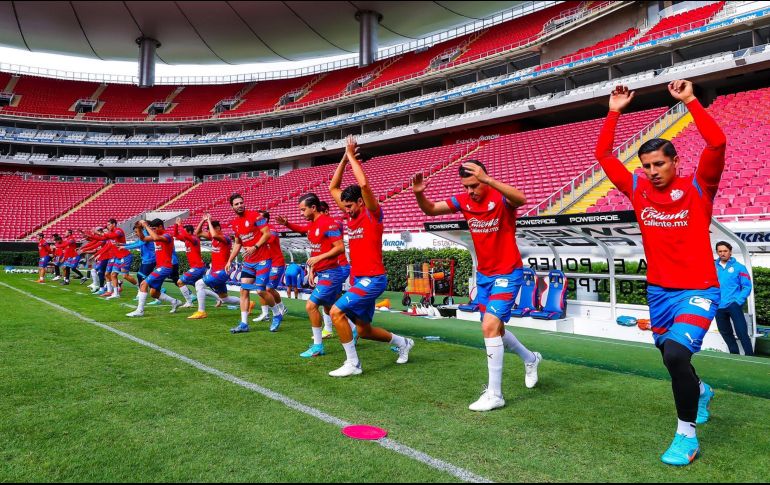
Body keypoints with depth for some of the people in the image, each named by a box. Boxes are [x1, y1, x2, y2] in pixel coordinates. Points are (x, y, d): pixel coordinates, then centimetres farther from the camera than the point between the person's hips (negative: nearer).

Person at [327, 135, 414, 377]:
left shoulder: (373, 214, -11)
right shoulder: (352, 215, 9)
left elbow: (364, 184, -27)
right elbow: (333, 188, 15)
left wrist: (352, 156, -17)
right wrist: (344, 160, 6)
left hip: (373, 279, -9)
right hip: (360, 279, 9)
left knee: (337, 311, -20)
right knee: (363, 329, 15)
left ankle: (353, 363, -8)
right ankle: (403, 343, 38)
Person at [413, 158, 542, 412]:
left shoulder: (500, 197, -19)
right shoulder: (463, 200, -1)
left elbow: (521, 199, -43)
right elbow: (431, 209, 5)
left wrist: (486, 178, -53)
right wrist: (419, 193, -17)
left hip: (507, 274, -8)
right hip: (483, 274, 8)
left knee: (490, 326, -19)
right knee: (494, 329, 18)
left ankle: (494, 394, -5)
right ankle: (530, 358, 47)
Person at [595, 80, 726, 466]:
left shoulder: (698, 188, -8)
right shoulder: (638, 190, 1)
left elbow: (717, 143, -23)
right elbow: (603, 155, 3)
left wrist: (691, 101, -19)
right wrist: (614, 113, 0)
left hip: (698, 291, -5)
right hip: (658, 292, 5)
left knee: (676, 352, -25)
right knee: (670, 356, 19)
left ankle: (687, 436, -6)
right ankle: (700, 391, 53)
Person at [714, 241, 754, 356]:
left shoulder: (739, 267, -1)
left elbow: (747, 286, -2)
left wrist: (738, 301, -12)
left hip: (734, 305, -4)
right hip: (719, 307, 4)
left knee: (742, 332, -9)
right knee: (725, 332, 14)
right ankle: (735, 354, 29)